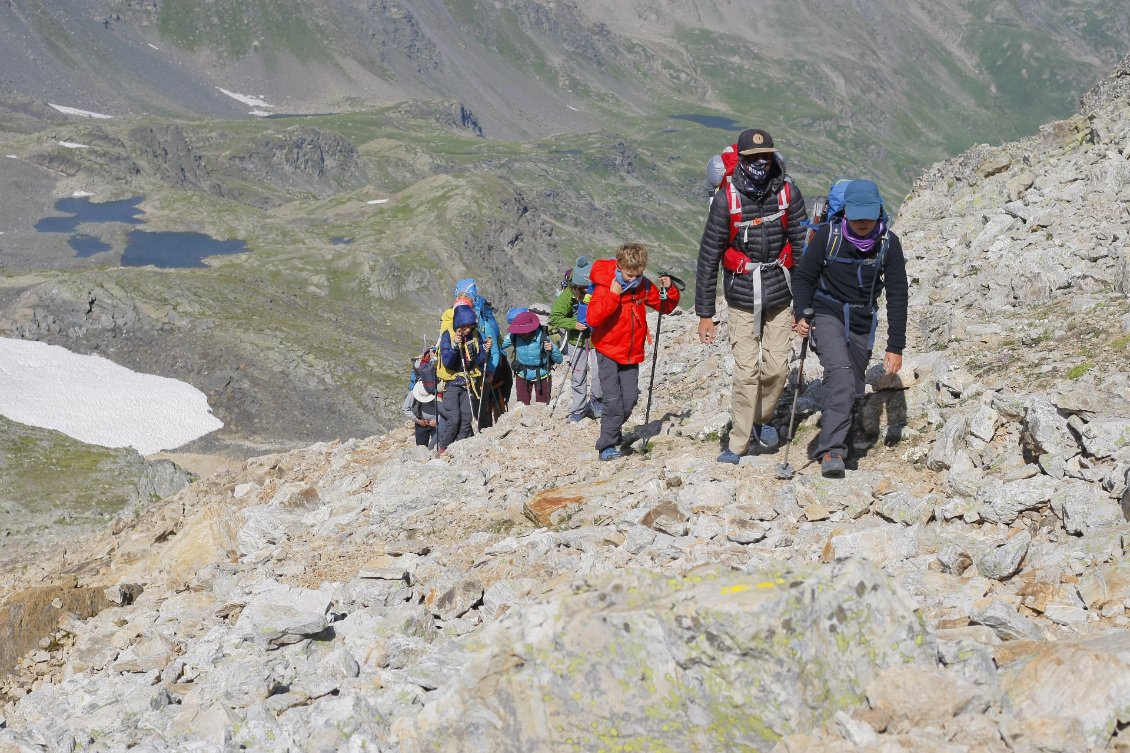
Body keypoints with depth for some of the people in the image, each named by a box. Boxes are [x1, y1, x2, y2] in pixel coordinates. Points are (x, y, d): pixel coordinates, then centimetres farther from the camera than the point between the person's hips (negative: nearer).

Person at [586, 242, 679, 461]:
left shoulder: (643, 286, 1)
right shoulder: (605, 286, -15)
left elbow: (666, 307, 14)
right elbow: (593, 318, -27)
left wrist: (669, 290, -6)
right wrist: (613, 295, -30)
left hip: (632, 354, 5)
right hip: (608, 352, -5)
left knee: (630, 398, 5)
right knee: (613, 400, -10)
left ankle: (613, 431, 30)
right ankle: (607, 446, -2)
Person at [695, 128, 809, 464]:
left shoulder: (788, 192, -7)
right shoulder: (726, 198, -12)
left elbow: (802, 246, 1)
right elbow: (708, 257, -7)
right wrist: (704, 313, -6)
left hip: (779, 294, 2)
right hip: (742, 298, -2)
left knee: (776, 367, 2)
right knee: (746, 371, -7)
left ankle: (764, 418, 31)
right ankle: (737, 444, 5)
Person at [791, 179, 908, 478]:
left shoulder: (889, 244, -9)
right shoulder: (828, 235, -14)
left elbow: (897, 296, -6)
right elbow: (804, 276, 0)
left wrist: (895, 347, -9)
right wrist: (801, 314, -16)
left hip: (862, 323, 3)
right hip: (827, 315, -3)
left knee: (850, 389, 6)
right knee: (840, 373, -25)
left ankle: (829, 446, 26)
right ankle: (832, 451, -29)